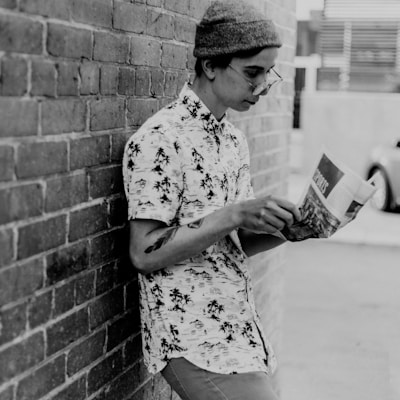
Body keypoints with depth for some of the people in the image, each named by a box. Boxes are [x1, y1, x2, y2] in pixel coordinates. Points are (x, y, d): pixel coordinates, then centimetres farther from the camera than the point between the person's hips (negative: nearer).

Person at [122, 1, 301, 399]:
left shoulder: (235, 141, 12)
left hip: (240, 331, 8)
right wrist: (235, 214, -21)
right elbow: (144, 253, -17)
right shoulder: (159, 139, -14)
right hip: (192, 340, -8)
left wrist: (289, 227, -3)